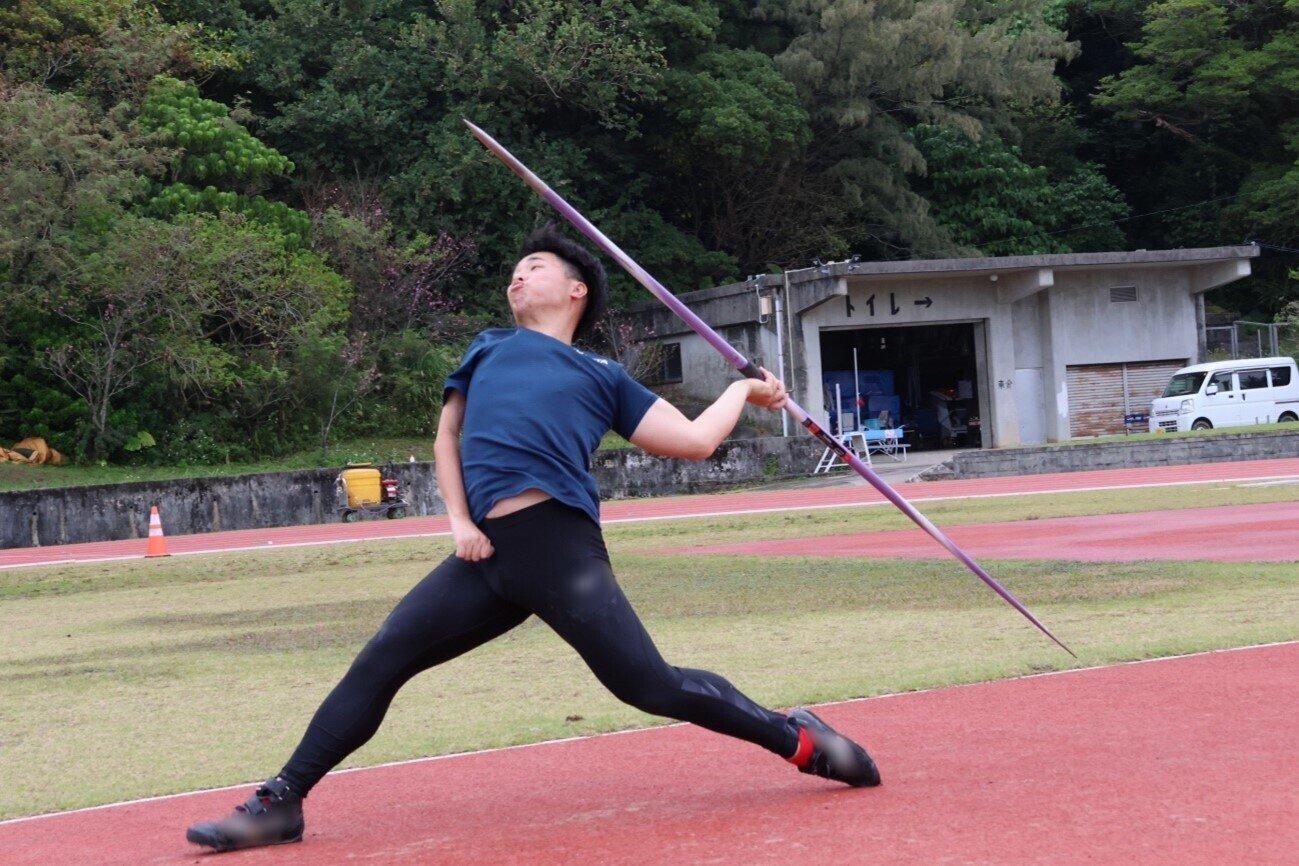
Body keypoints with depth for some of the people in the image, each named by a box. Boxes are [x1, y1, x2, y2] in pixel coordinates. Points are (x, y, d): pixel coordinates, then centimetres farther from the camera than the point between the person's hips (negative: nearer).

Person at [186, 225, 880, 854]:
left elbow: (693, 441, 16)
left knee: (652, 685, -12)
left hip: (560, 546, -4)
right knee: (380, 661, -3)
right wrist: (459, 521, 13)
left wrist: (743, 389, 24)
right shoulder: (488, 349, 27)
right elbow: (447, 435, 28)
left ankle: (798, 739, 3)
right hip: (489, 553, 4)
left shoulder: (603, 377, 17)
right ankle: (282, 803, 3)